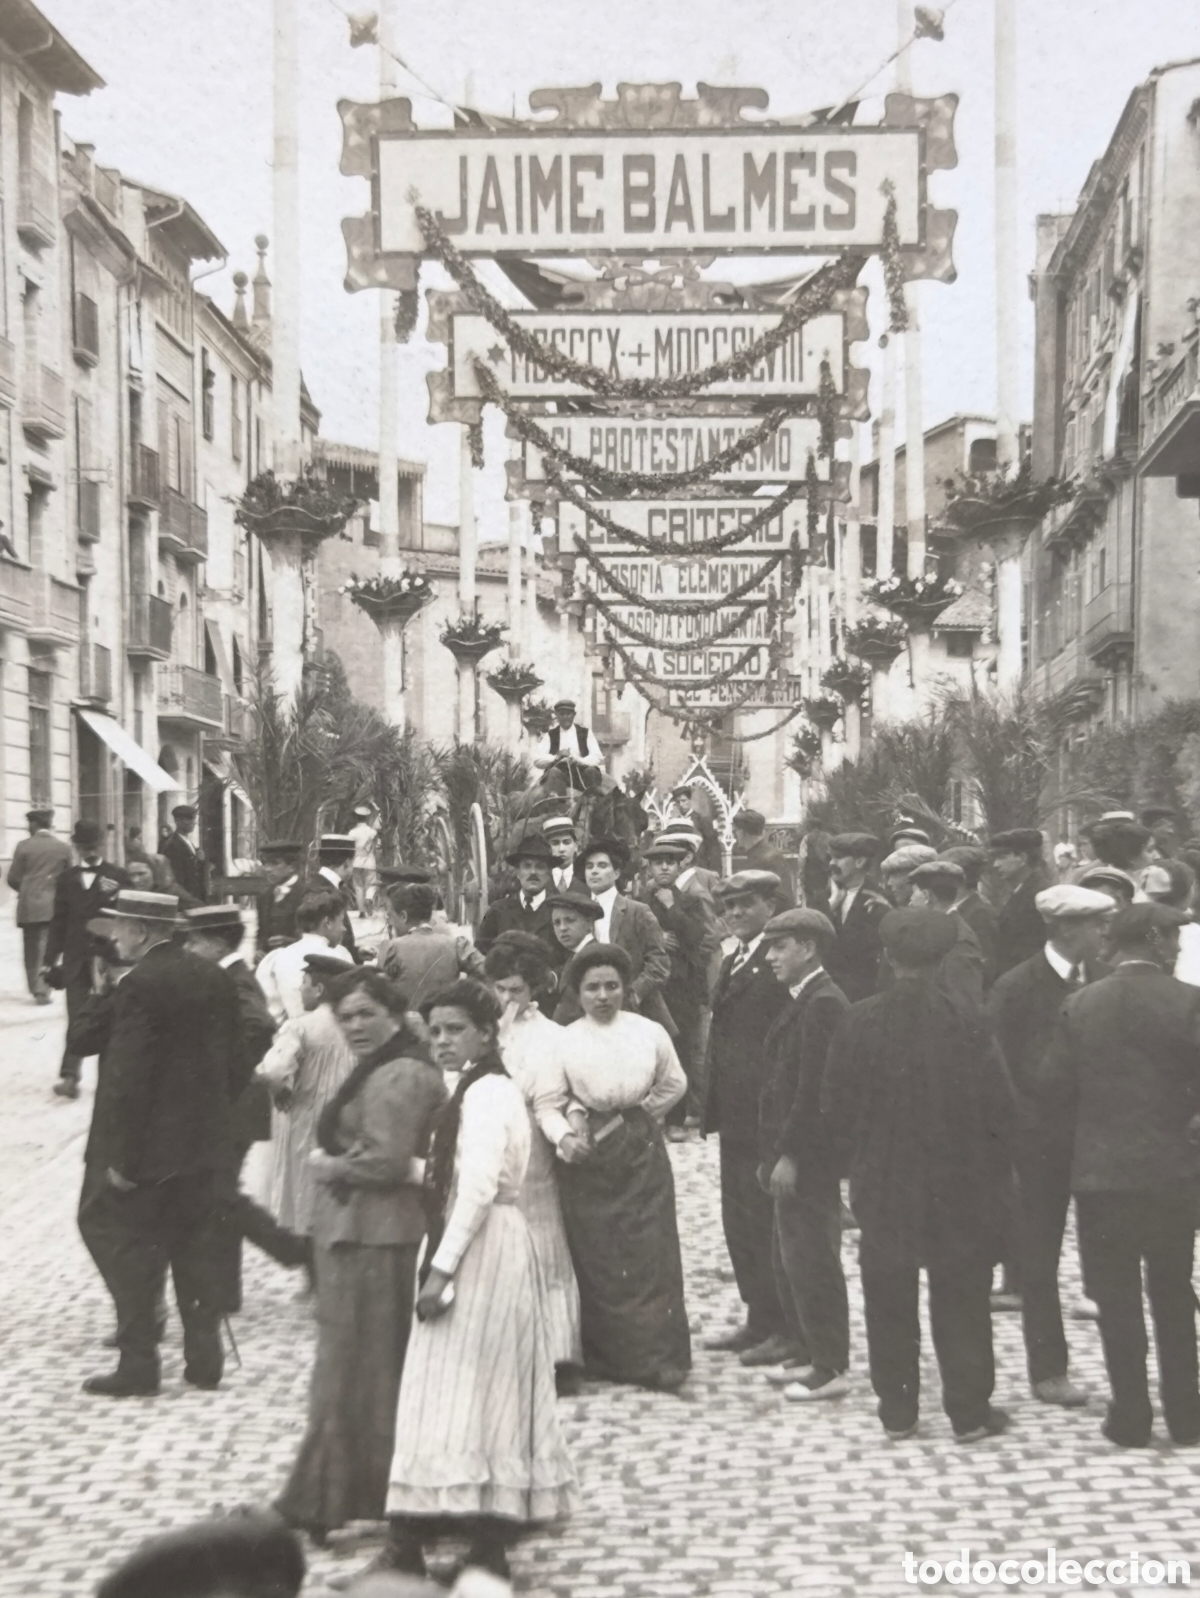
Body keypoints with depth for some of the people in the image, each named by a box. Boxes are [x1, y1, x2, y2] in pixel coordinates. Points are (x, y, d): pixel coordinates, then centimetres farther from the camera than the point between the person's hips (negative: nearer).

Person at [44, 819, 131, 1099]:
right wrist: (52, 959, 2)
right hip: (76, 959, 2)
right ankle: (69, 1075, -3)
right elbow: (59, 922, 7)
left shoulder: (119, 877, -1)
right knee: (76, 1020, -1)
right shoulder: (66, 879, 7)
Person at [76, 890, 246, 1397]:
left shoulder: (140, 984, -17)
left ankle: (138, 1365, 5)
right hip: (205, 1144, 7)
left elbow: (128, 1076, -20)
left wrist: (120, 1155, -16)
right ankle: (204, 1359, 19)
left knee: (129, 1249, 4)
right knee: (191, 1246, 16)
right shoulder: (213, 978, 6)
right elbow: (237, 1065, 10)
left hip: (154, 1146, -7)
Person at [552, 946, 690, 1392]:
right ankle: (606, 1356, 13)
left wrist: (641, 1114, 7)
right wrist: (566, 1135, -17)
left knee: (651, 1253, -2)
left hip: (641, 1153, 0)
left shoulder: (650, 1032, 1)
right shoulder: (564, 1040, -1)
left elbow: (674, 1084, 13)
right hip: (588, 1157, 0)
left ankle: (659, 1358, 4)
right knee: (595, 1257, 3)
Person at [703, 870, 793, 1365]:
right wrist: (713, 1104, 15)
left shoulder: (779, 964, -15)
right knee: (739, 1218, 15)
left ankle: (788, 1329, 6)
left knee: (765, 1218, -4)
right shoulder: (731, 963, 17)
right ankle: (760, 1320, 26)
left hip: (767, 1115, -10)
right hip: (736, 1114, 10)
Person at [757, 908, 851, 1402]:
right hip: (791, 1153, 10)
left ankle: (830, 1367, 6)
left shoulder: (823, 1004, -17)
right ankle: (808, 1352, 26)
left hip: (808, 1157, -10)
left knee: (811, 1257, -3)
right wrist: (773, 1153, 15)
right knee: (792, 1257, 16)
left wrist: (790, 1155, -21)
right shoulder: (800, 1001, 14)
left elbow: (813, 1089, -21)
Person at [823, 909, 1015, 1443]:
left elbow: (835, 1104, -2)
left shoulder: (858, 1022, -9)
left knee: (889, 1303, 12)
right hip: (960, 1185, -1)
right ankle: (970, 1412, 15)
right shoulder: (967, 1024, -14)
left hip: (882, 1184, 1)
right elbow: (997, 1106, -10)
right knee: (961, 1303, 9)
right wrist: (992, 1171, 6)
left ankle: (897, 1412, 18)